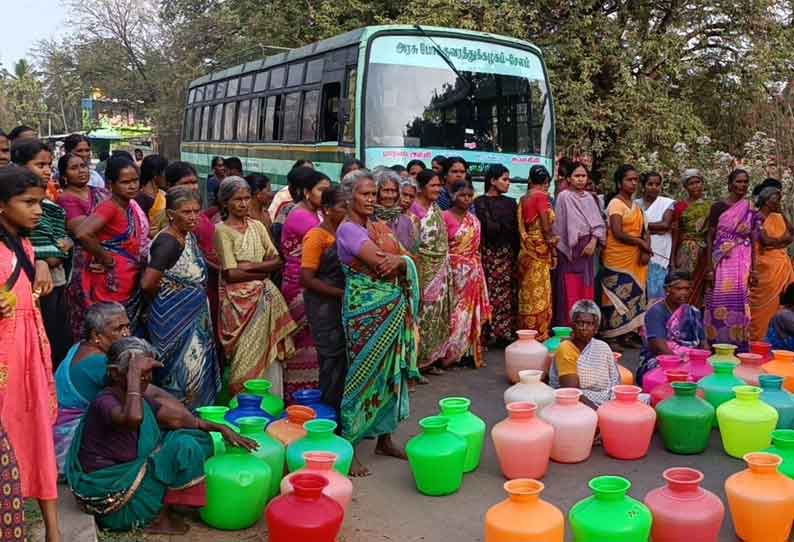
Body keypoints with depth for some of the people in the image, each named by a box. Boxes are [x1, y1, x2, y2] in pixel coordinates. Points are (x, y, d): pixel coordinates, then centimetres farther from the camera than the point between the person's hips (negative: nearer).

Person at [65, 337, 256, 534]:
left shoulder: (140, 399, 5)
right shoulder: (104, 402, -23)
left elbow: (178, 419, 9)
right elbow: (134, 418, -46)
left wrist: (221, 428, 0)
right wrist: (133, 374, -36)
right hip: (107, 496, -9)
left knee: (195, 437, 7)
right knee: (183, 448, -17)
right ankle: (159, 519, -1)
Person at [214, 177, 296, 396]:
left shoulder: (257, 226, 12)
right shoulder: (222, 230, -3)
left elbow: (277, 260, 3)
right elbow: (231, 273, -11)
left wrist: (251, 266, -12)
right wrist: (265, 270, -9)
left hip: (266, 297, 5)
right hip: (239, 300, -5)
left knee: (271, 352, 1)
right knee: (247, 356, -7)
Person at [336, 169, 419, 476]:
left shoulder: (380, 228, 15)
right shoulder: (348, 229, -9)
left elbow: (406, 259, 6)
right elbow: (380, 262, -20)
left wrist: (399, 260, -16)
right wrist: (402, 260, -1)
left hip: (393, 309, 7)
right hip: (366, 310, -7)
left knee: (390, 371, 12)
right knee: (363, 374, -4)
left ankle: (384, 439, 24)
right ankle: (348, 448, 6)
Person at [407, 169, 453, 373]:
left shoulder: (436, 208, 12)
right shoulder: (413, 210, -12)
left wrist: (445, 269, 14)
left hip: (439, 270, 7)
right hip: (422, 270, -7)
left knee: (435, 314, 10)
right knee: (422, 315, -4)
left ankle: (429, 359, 19)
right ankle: (416, 362, 5)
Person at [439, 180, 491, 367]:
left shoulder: (474, 220, 12)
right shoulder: (445, 217, -8)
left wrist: (478, 270, 13)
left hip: (473, 272, 6)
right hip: (454, 271, -6)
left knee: (471, 311, 5)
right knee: (456, 311, -4)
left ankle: (470, 352, 11)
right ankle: (449, 354, 4)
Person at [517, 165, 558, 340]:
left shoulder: (524, 198, 10)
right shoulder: (541, 196, -10)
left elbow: (522, 225, 9)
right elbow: (546, 226, -12)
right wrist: (552, 241, 5)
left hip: (527, 249, 7)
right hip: (539, 250, -7)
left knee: (528, 293, 11)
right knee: (538, 294, -2)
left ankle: (526, 334, 17)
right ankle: (538, 334, 3)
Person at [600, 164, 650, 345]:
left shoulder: (636, 206, 17)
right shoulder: (616, 204, -6)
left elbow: (644, 231, 12)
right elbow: (618, 233, -16)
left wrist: (645, 251, -5)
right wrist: (641, 242, -9)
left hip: (635, 259, 7)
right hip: (618, 259, -7)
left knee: (634, 294, 4)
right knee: (621, 295, -6)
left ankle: (630, 332, 8)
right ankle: (620, 334, -2)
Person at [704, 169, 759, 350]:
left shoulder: (751, 210, 9)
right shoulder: (718, 207, 0)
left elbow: (753, 242, 11)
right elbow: (710, 238, 0)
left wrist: (754, 270, 5)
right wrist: (710, 268, -6)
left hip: (743, 264, 3)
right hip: (722, 262, -3)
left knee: (739, 304, 2)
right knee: (720, 303, -4)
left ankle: (739, 346, 10)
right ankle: (717, 346, 5)